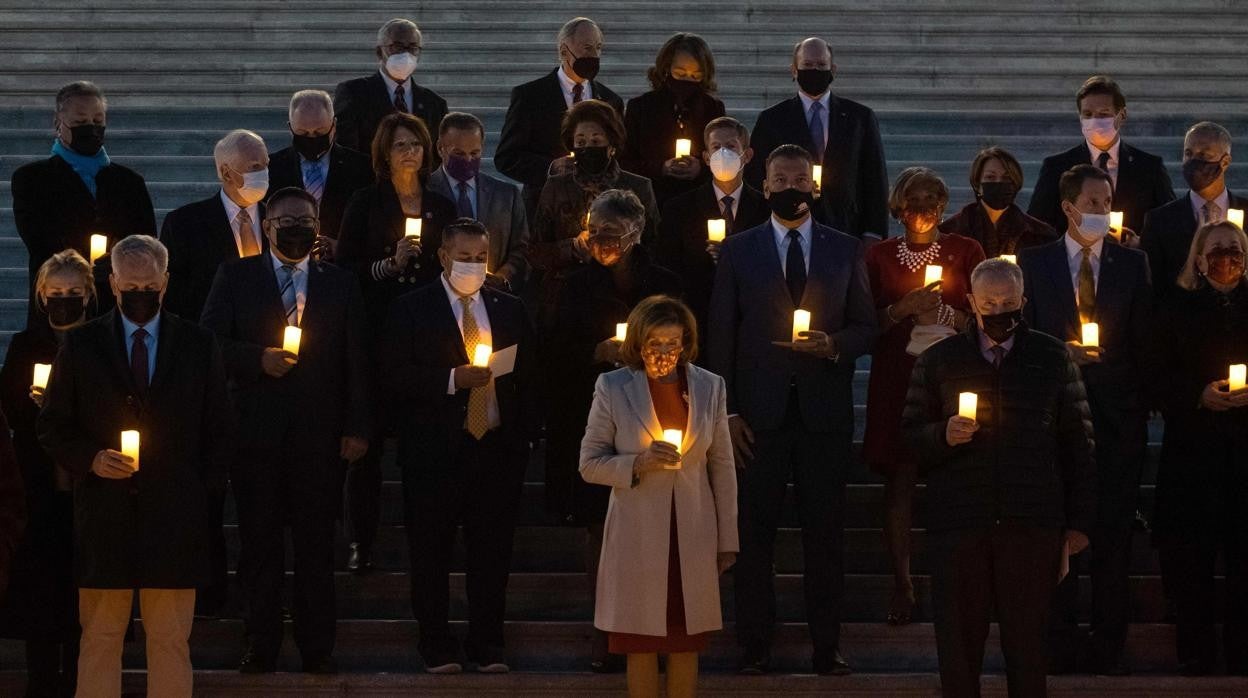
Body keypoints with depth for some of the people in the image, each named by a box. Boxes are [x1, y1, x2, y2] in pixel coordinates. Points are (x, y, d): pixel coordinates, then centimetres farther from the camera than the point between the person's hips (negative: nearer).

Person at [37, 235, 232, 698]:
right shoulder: (81, 346, 6)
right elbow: (52, 428, 7)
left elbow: (218, 431, 10)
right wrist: (90, 460, -11)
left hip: (175, 515, 0)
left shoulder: (199, 346, 7)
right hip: (103, 515, 0)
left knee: (171, 641, 3)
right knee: (99, 640, 2)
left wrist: (205, 490, 0)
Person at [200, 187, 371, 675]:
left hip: (319, 433, 0)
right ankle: (261, 647, 10)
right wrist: (259, 358, -14)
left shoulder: (341, 285, 11)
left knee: (316, 545, 1)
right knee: (259, 543, 2)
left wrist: (357, 428, 0)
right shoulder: (235, 277, 9)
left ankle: (317, 648, 8)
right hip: (256, 431, 0)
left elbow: (356, 361, 8)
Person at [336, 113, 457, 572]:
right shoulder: (365, 204, 4)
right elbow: (344, 269, 0)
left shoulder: (442, 208, 13)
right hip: (376, 333, -2)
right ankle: (361, 540, 0)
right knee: (368, 436, -5)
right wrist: (389, 265, -12)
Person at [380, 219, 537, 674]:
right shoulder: (411, 310, 0)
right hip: (435, 451, -3)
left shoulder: (510, 311, 12)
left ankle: (488, 646, 13)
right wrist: (452, 379, -19)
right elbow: (396, 378, -8)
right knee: (431, 556, 2)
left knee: (492, 555, 5)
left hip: (497, 449, 3)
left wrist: (522, 440, 3)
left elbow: (525, 379, 13)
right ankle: (437, 647, 12)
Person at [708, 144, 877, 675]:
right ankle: (754, 645, 8)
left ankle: (827, 645, 9)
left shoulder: (845, 250, 9)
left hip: (825, 411, 1)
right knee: (754, 531, 1)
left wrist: (833, 344, -12)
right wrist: (727, 411, -3)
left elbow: (866, 328, 10)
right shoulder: (738, 251, 6)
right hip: (760, 412, 0)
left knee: (825, 531, 2)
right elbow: (721, 336, 4)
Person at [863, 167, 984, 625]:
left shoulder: (966, 252, 8)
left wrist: (943, 313, -11)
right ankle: (902, 584, -1)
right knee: (900, 477, -5)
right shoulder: (879, 256, 10)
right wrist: (902, 310, -9)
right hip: (897, 378, 1)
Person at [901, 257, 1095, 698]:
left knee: (1026, 641, 3)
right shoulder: (937, 361, 10)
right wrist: (943, 435, -12)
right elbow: (909, 435, 10)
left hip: (1033, 526, 0)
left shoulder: (1053, 358, 9)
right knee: (959, 642, 2)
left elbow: (1077, 442, 9)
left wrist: (1079, 521, 4)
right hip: (957, 524, 1)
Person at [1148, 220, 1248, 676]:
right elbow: (1160, 377, 5)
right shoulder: (1178, 309, 10)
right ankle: (1195, 654, 7)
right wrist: (1199, 395, -11)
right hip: (1192, 446, 0)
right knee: (1190, 554, -2)